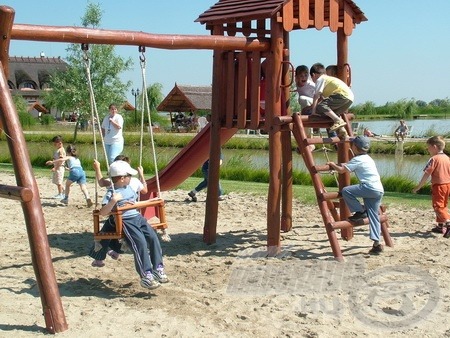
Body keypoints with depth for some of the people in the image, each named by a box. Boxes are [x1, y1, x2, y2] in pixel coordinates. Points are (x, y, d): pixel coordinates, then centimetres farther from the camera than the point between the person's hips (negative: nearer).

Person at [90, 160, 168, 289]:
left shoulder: (129, 188, 16)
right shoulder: (111, 193, -9)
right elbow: (102, 212, -19)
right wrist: (113, 200, -30)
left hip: (137, 217, 7)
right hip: (124, 221, -7)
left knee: (153, 237, -12)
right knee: (140, 243, -23)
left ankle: (158, 269, -5)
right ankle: (146, 276, -20)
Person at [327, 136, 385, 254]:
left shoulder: (357, 159, -5)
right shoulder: (367, 158, 23)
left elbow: (341, 170, -6)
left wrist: (333, 164, 10)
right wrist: (345, 164, 35)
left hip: (370, 189, -9)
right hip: (379, 190, 9)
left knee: (346, 191, -10)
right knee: (373, 216, 7)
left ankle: (360, 211, 0)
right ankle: (376, 243, 2)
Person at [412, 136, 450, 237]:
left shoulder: (434, 159, -14)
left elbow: (427, 174, -16)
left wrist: (418, 187, -11)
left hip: (438, 186, -8)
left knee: (438, 206, -6)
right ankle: (441, 226, 26)